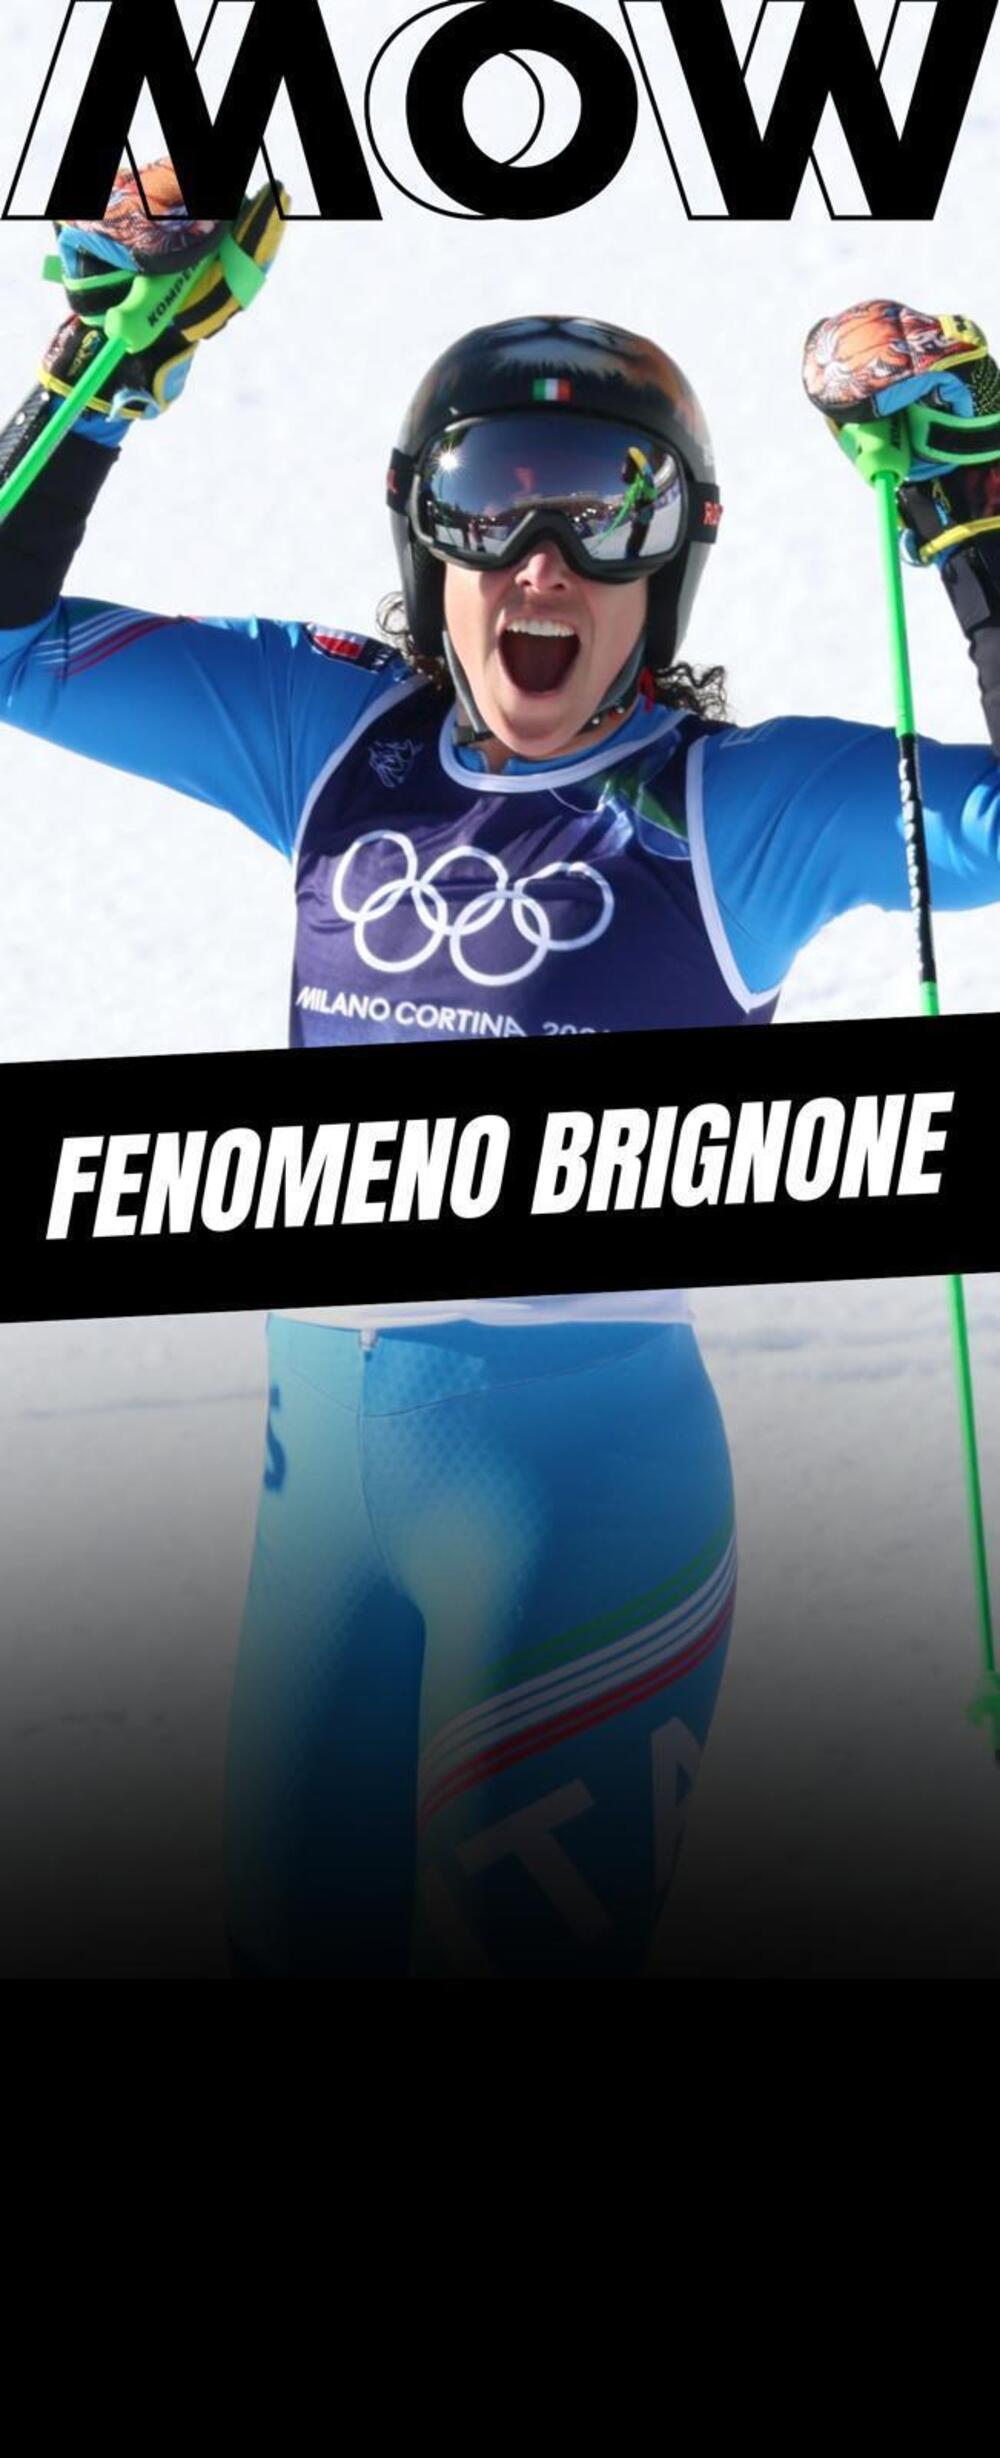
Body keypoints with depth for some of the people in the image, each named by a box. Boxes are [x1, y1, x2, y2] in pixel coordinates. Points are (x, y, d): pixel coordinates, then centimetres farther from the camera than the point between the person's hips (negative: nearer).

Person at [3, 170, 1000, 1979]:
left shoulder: (737, 806, -8)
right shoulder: (339, 735, 4)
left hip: (587, 1470, -5)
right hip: (320, 1444, 5)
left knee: (521, 1950, 1)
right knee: (298, 1939, 16)